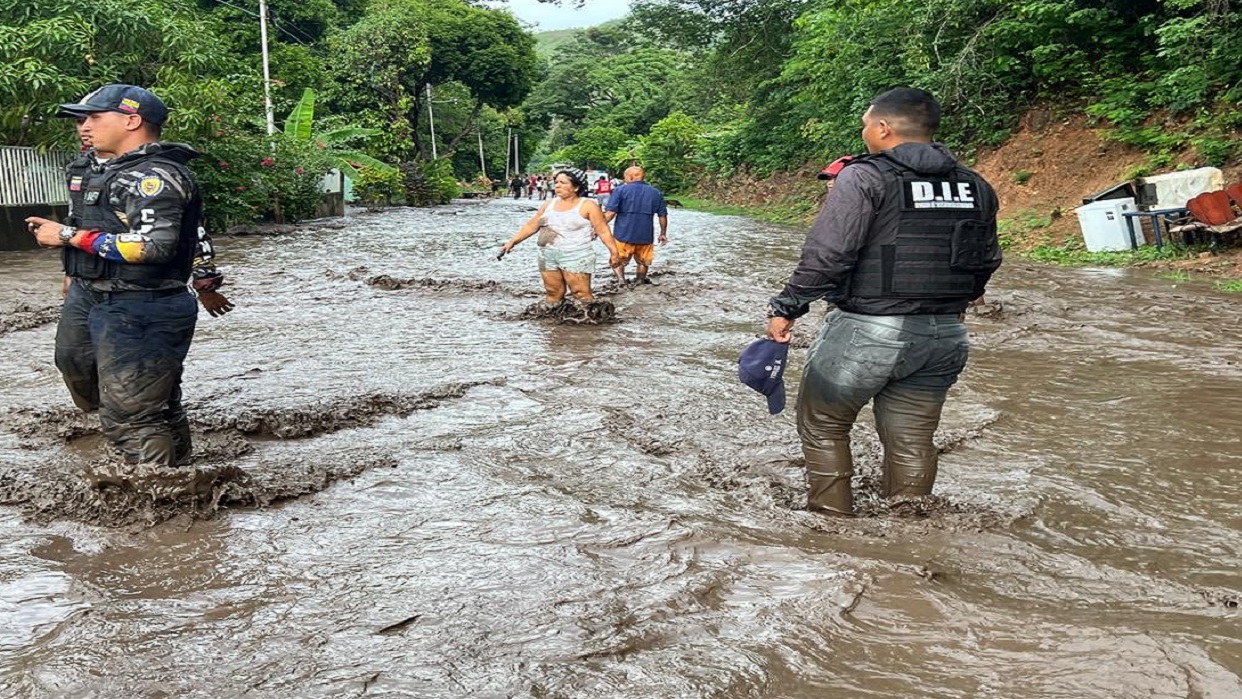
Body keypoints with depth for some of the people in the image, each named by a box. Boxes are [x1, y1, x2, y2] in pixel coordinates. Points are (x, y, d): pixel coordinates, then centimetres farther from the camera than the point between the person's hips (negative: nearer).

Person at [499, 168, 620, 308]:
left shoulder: (587, 205, -6)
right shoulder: (549, 204, 10)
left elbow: (603, 231, -6)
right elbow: (531, 226, 14)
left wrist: (613, 252, -13)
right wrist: (512, 242, 8)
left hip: (576, 257, -6)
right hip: (548, 257, 6)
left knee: (581, 294, -9)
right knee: (552, 293, 11)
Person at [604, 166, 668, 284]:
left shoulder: (621, 190, -6)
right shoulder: (656, 193, 6)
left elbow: (610, 213, -13)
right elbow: (663, 215, 7)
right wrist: (663, 233, 17)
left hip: (624, 234, -3)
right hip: (645, 235, 3)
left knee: (618, 261, 9)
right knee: (643, 261, 22)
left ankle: (621, 280, -9)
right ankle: (641, 280, 32)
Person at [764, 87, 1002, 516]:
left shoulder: (865, 178, -12)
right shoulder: (976, 187, 8)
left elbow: (826, 255, -18)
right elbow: (986, 261, 16)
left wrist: (787, 307, -8)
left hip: (867, 332, -6)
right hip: (944, 336, 6)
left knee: (822, 426, 12)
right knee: (912, 441, 15)